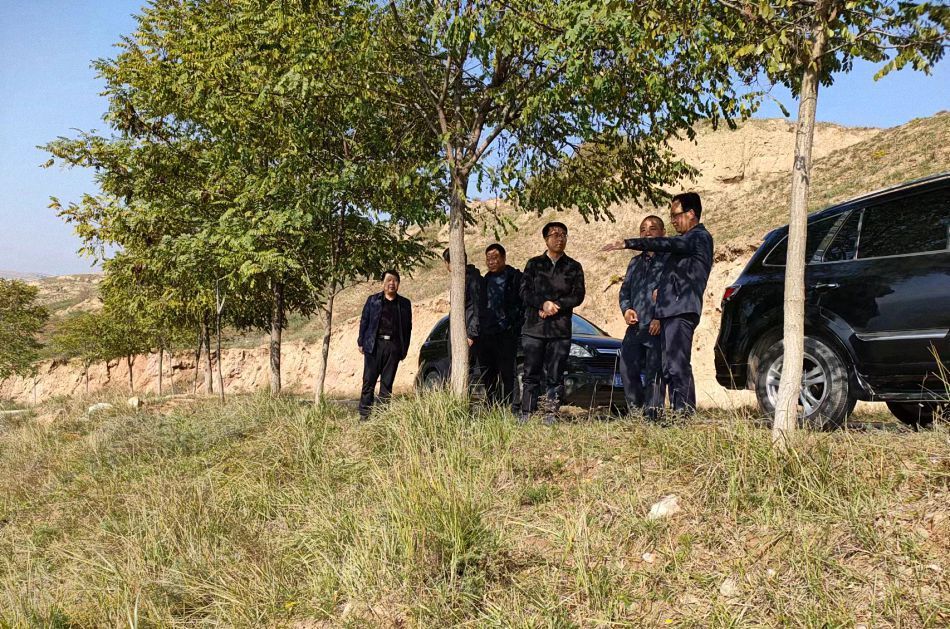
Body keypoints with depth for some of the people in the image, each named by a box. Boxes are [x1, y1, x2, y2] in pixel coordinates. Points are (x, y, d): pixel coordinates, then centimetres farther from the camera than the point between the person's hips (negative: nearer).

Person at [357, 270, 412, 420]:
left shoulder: (405, 304, 12)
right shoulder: (373, 300, 9)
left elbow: (408, 327, 12)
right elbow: (364, 321, 8)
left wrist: (405, 349, 7)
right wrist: (361, 342, 2)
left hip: (394, 346, 1)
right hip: (374, 345, -1)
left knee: (387, 382, 4)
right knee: (369, 381, -3)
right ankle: (364, 414, 2)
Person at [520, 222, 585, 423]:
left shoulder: (574, 267, 12)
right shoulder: (534, 264, 12)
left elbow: (578, 296, 3)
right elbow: (525, 291, 2)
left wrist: (556, 306, -10)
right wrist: (544, 304, -14)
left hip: (561, 330, 0)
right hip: (533, 328, 0)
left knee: (555, 376, -1)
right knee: (531, 375, -1)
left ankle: (550, 416, 2)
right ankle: (526, 415, 2)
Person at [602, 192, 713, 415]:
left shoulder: (700, 237, -5)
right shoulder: (688, 240, 26)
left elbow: (665, 244, -18)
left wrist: (627, 243, -19)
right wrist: (660, 288, 16)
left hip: (681, 311, -10)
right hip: (670, 311, 10)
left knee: (678, 366, -14)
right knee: (670, 369, 8)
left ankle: (685, 414, -15)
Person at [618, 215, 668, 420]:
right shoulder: (635, 262, 23)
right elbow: (625, 290, 24)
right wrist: (626, 309, 3)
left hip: (657, 328, -6)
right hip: (635, 327, 7)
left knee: (654, 374, -7)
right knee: (627, 370, 5)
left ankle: (651, 416, -4)